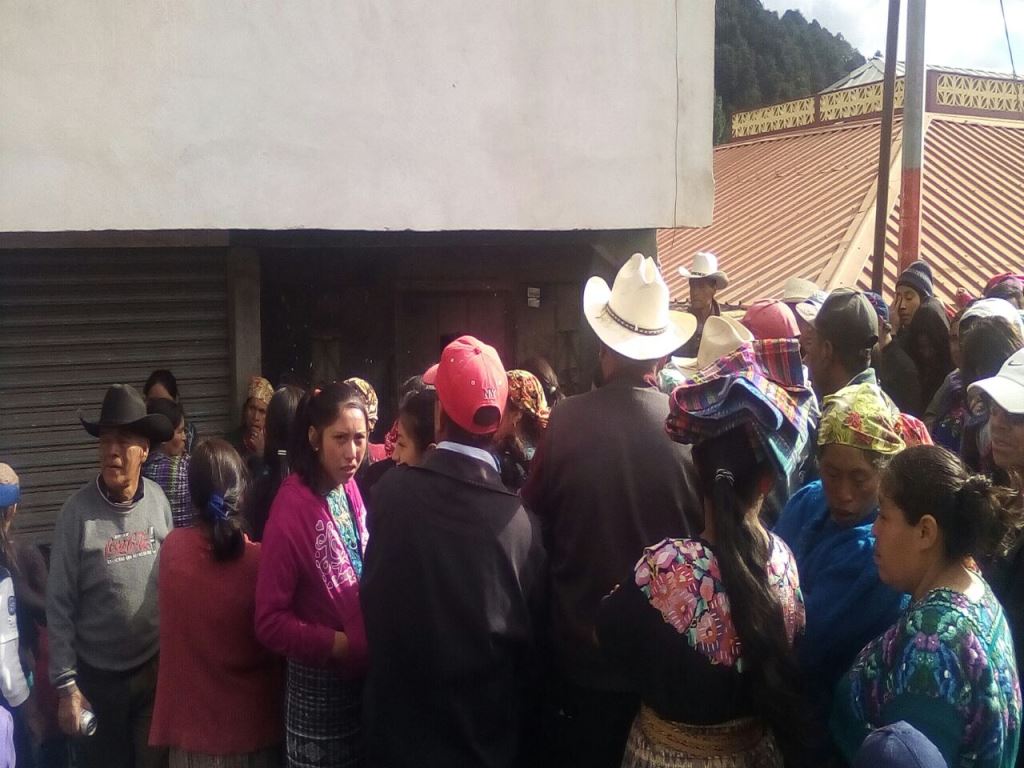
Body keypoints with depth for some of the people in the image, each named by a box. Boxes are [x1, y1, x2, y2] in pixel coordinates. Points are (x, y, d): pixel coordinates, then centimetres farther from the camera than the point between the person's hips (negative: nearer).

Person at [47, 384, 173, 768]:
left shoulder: (158, 499, -6)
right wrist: (66, 684, -9)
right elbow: (59, 605, -10)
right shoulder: (78, 511, -15)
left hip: (156, 667, 2)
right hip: (97, 675, -2)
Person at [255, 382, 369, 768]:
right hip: (320, 683, -6)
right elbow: (270, 621, -19)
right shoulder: (291, 510, -20)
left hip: (366, 675, 6)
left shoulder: (351, 491, -1)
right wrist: (343, 644, -23)